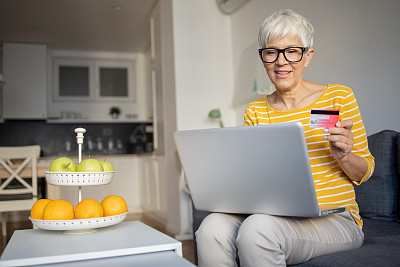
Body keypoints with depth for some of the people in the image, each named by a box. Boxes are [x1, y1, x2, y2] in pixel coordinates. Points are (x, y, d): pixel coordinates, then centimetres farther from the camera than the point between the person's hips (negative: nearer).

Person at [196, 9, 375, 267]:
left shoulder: (339, 97, 0)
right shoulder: (255, 112, 8)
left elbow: (364, 173, 5)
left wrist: (343, 156, -16)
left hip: (333, 218, -2)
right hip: (277, 215, 3)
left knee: (258, 227, -33)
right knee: (212, 227, -28)